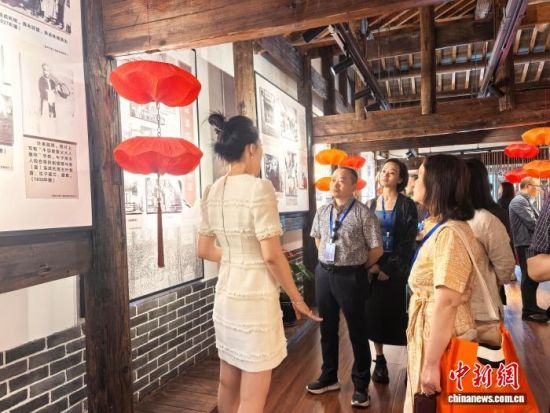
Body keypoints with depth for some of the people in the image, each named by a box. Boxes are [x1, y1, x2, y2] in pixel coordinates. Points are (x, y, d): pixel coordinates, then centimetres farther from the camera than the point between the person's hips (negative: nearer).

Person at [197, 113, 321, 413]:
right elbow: (271, 256, -19)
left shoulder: (211, 192, 4)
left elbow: (205, 250, 11)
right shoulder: (259, 188, -17)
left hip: (226, 293, 8)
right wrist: (297, 299, -7)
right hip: (256, 297, -7)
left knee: (228, 383, 23)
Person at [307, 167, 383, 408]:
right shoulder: (322, 212, 6)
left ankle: (361, 385, 25)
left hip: (350, 276, -5)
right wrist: (328, 262, 12)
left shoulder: (363, 213, -12)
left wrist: (356, 268, 2)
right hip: (324, 273, 6)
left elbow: (376, 249, -9)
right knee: (327, 328, 17)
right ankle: (329, 377, 36)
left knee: (357, 331, 7)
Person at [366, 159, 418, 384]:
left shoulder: (407, 205, -3)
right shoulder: (371, 204, 9)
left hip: (396, 268, -4)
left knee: (398, 313, -1)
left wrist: (389, 268, -13)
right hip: (373, 267, 4)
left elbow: (408, 242, -8)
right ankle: (380, 360, 20)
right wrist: (370, 264, -6)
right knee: (374, 312, 6)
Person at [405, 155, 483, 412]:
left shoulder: (449, 233, -23)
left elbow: (446, 303, -27)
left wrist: (431, 363, -25)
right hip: (430, 333, 9)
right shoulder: (440, 227, 8)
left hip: (443, 340, -9)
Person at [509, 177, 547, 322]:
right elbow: (532, 223, -20)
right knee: (529, 278, -4)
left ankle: (532, 307, 26)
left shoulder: (526, 201, 19)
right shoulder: (519, 201, -14)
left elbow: (536, 220, 17)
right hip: (525, 245, -10)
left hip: (531, 244, 10)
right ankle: (528, 311, 4)